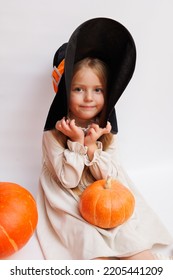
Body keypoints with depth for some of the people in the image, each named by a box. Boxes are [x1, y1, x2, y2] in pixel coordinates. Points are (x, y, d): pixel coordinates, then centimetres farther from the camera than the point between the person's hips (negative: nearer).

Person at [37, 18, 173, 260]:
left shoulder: (106, 131, -2)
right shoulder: (54, 133, -12)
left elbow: (109, 178, -7)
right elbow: (68, 180, -13)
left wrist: (91, 147, -22)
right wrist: (77, 143, -25)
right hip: (71, 207, -2)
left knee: (142, 252, -9)